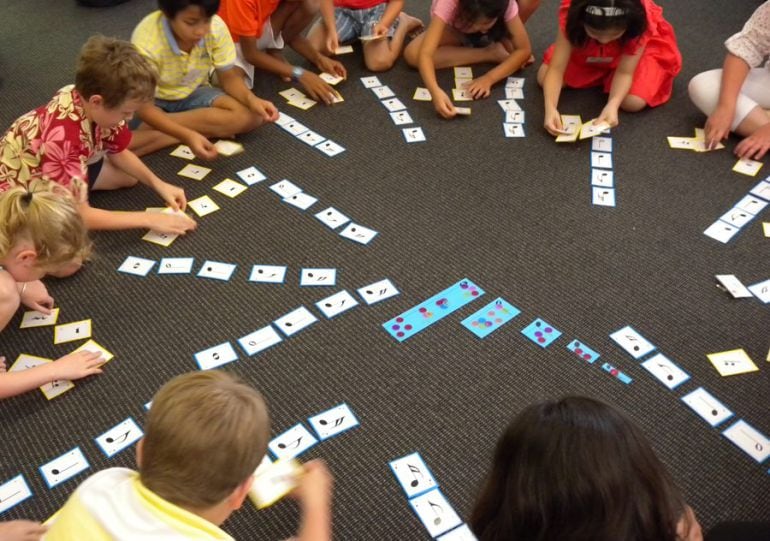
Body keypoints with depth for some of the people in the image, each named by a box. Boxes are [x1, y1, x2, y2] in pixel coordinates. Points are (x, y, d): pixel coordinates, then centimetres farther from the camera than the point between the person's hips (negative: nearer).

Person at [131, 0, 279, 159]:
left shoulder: (216, 27, -22)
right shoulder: (146, 41, -31)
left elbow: (228, 77, -7)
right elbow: (144, 107, -29)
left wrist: (251, 99, -28)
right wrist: (187, 135, -44)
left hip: (194, 94, 4)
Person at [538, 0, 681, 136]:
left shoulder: (638, 21, -39)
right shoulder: (571, 13, -37)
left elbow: (625, 72, -34)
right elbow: (556, 68, -37)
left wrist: (613, 104, -54)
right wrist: (550, 108, -53)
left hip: (642, 47, -1)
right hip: (589, 51, 1)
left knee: (633, 102, -23)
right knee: (543, 77, -13)